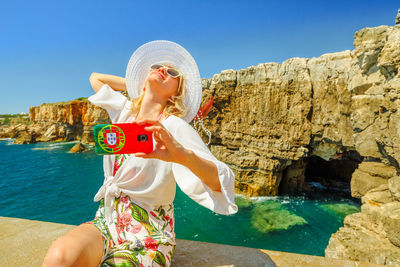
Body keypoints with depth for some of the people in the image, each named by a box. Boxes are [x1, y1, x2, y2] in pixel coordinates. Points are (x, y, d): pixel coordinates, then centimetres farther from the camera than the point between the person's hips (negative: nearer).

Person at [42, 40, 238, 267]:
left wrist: (183, 155, -41)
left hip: (146, 235, -3)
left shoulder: (174, 127, -12)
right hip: (105, 221, 4)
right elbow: (96, 77, 24)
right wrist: (141, 84, 14)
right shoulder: (124, 111, 5)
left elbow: (223, 183, -22)